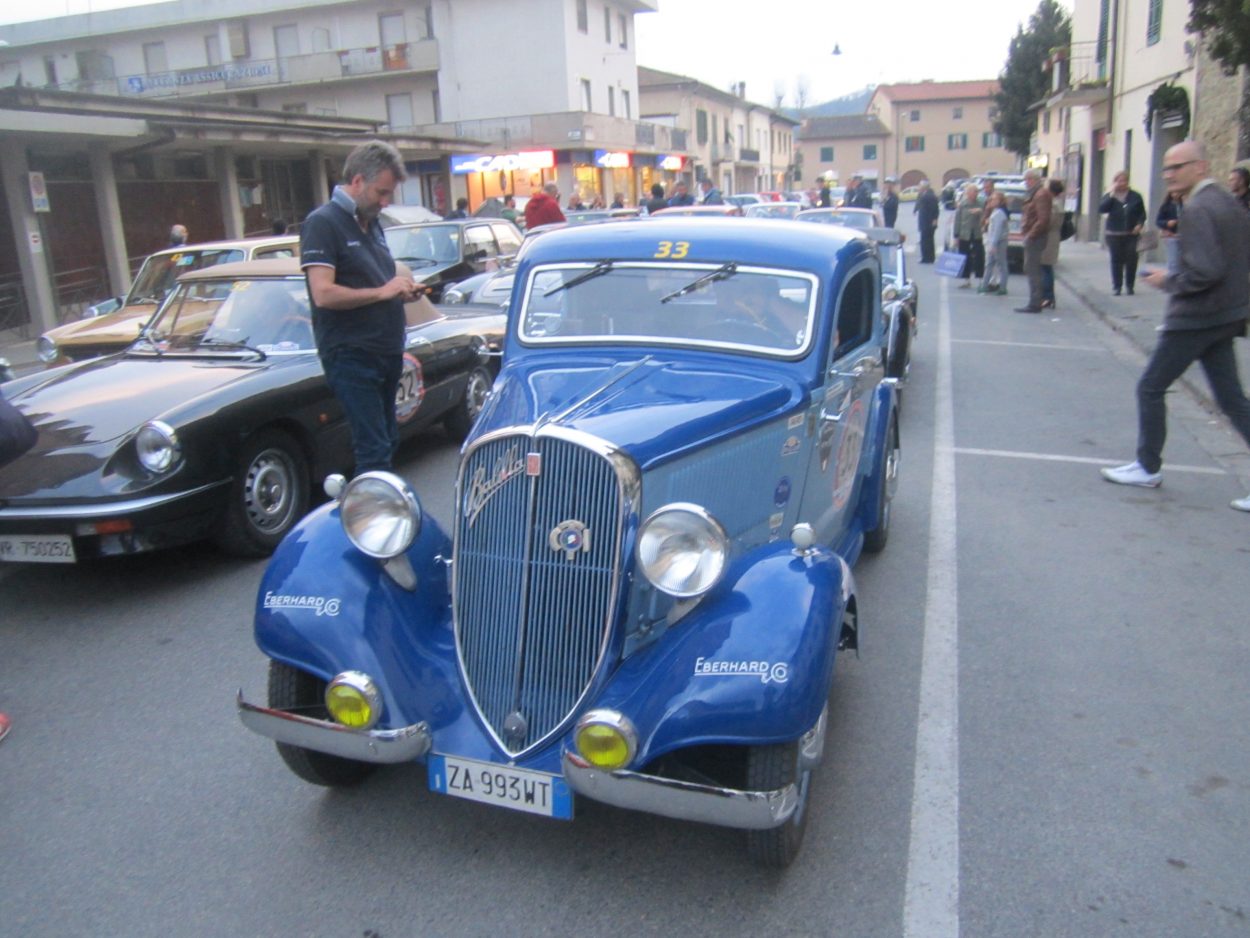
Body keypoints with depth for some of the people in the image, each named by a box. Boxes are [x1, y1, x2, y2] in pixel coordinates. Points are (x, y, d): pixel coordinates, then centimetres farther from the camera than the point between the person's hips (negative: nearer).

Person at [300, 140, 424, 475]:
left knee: (387, 444, 14)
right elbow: (323, 294, -20)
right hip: (351, 356, -9)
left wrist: (402, 290, 6)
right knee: (374, 452, -9)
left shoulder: (372, 224, 16)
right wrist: (382, 291, -16)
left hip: (386, 353, 9)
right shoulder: (323, 223, -10)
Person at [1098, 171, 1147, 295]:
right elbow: (1101, 209, -12)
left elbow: (1142, 213, 8)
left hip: (1131, 234, 0)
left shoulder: (1136, 196, 5)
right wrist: (1112, 195, -16)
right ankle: (1116, 286, 9)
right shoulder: (1110, 196, 5)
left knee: (1131, 260, -3)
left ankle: (1129, 285, 9)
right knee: (1116, 260, 2)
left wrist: (1139, 224, -9)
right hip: (1114, 234, 0)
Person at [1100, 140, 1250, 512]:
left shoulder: (1197, 210, -18)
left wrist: (1169, 281, -11)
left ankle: (1148, 467, 16)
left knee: (1150, 388, 5)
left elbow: (1206, 270, -26)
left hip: (1195, 318, -9)